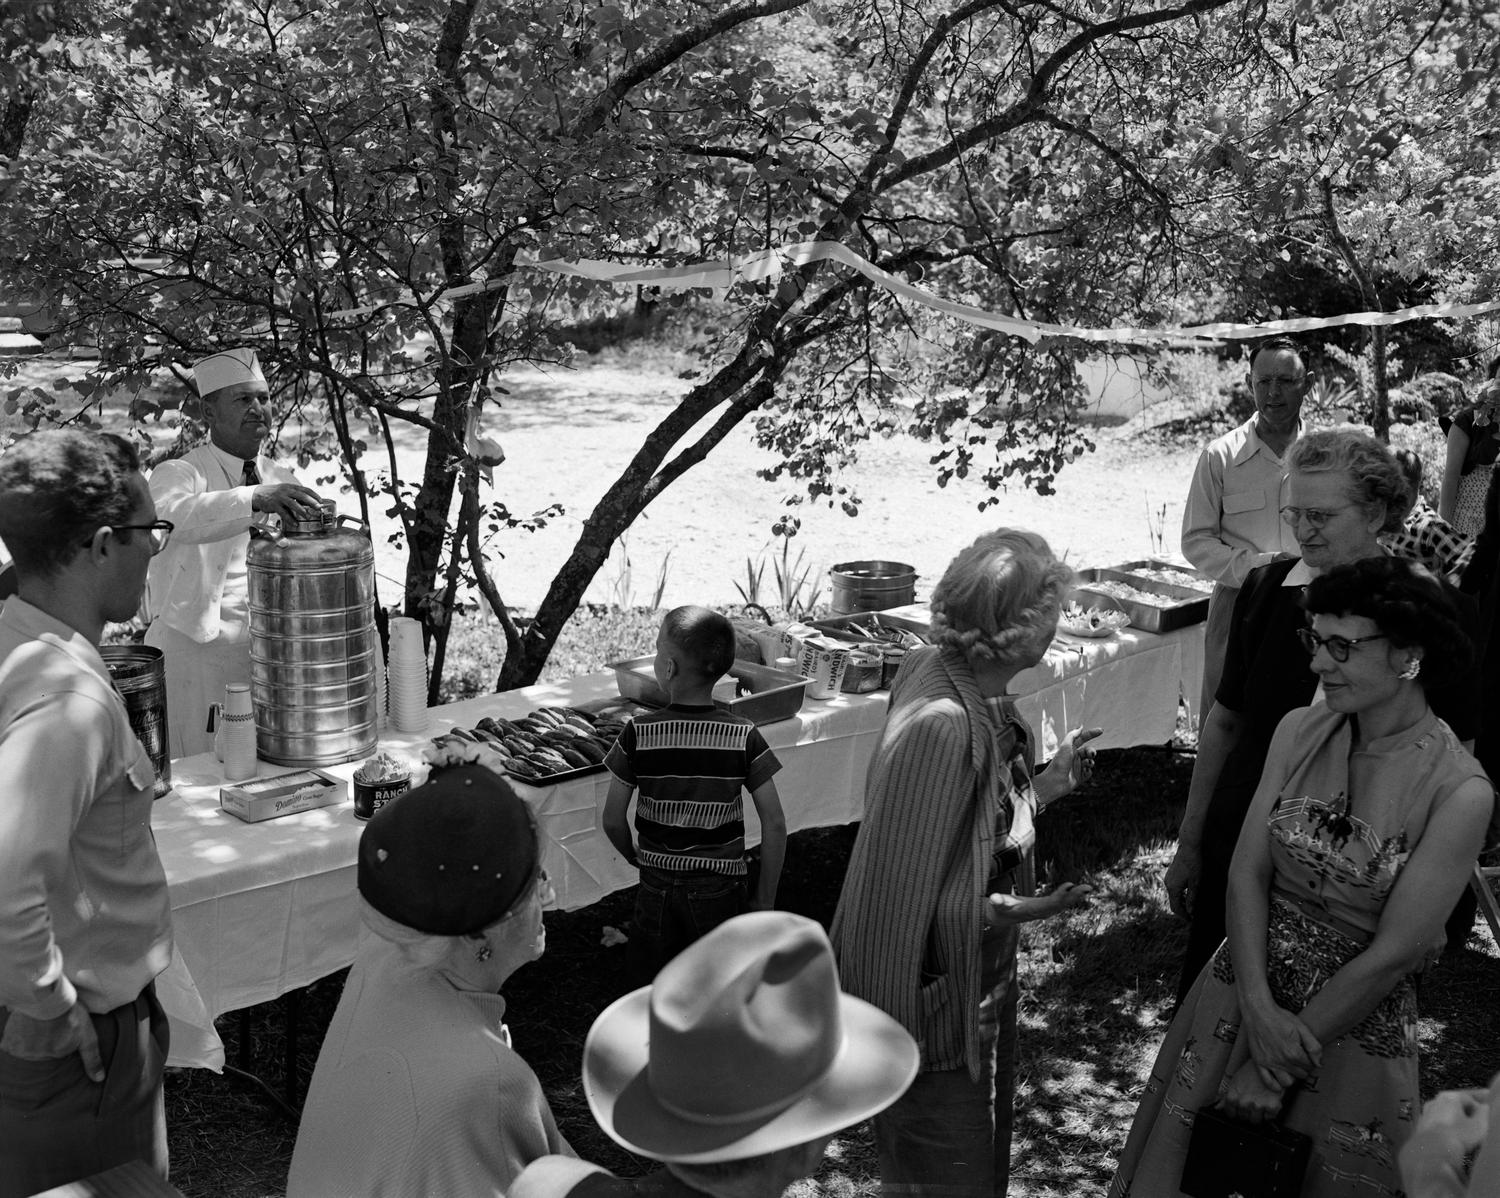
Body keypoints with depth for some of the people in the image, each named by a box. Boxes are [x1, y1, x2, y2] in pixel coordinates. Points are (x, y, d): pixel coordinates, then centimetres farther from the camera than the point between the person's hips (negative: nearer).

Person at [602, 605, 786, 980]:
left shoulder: (638, 733, -12)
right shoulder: (744, 737, -12)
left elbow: (613, 821, -7)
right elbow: (774, 825, -12)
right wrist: (765, 901, -2)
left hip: (657, 889, 0)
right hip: (721, 891, 0)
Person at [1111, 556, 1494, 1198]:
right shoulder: (1300, 731, -4)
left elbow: (1393, 954, -17)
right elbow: (1247, 873, -4)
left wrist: (1273, 1067, -14)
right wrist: (1259, 1008, -17)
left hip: (1355, 1019, -3)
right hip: (1242, 987, 4)